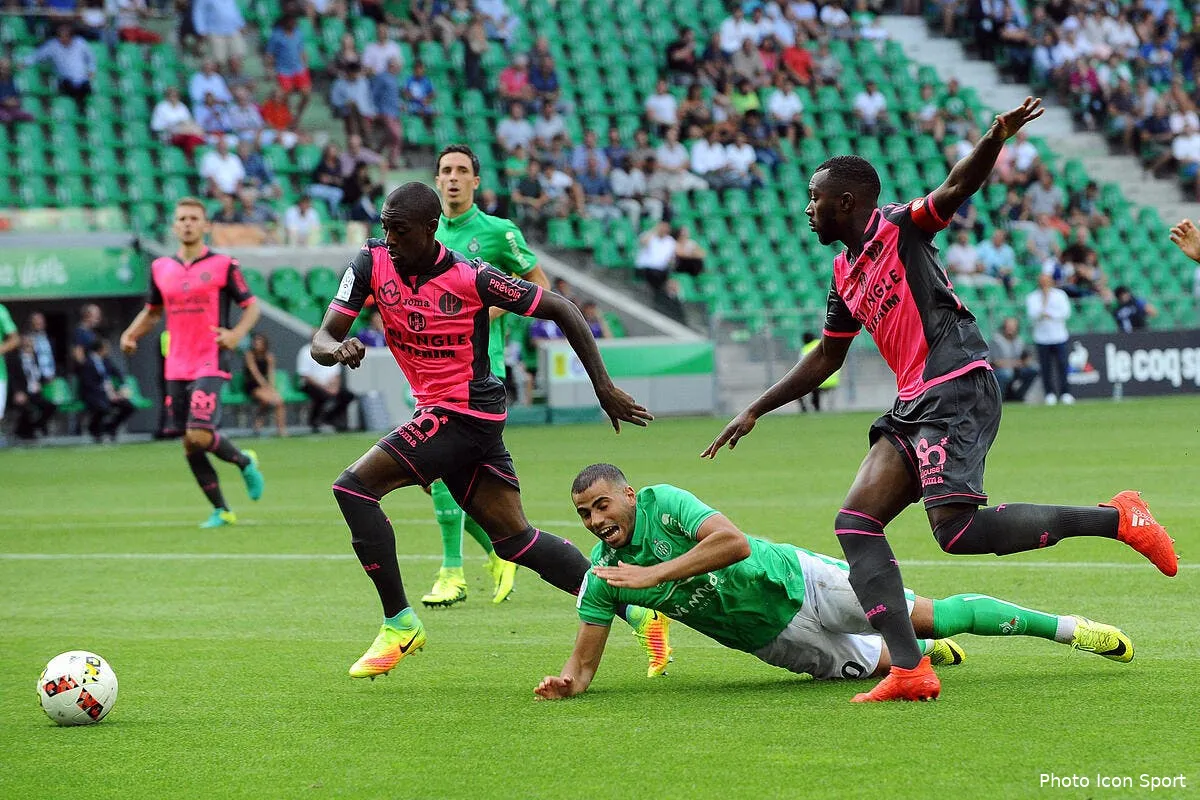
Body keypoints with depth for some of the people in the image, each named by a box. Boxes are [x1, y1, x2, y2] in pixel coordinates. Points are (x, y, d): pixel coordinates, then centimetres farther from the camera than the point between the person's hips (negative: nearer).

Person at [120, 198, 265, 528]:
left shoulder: (223, 265, -2)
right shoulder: (161, 268, 11)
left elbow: (252, 306, 2)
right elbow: (152, 311, 24)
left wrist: (236, 333, -17)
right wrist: (131, 334, 5)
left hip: (210, 365, -5)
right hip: (176, 369, 5)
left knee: (199, 435, -19)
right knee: (189, 444, 4)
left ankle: (244, 461, 12)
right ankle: (221, 510, 17)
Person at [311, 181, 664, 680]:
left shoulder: (470, 278, -17)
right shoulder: (373, 262, -3)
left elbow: (560, 310, -8)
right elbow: (323, 338, -6)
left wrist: (603, 386, -6)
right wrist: (337, 349, -31)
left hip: (466, 411, -7)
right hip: (438, 413, 7)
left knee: (353, 487, -16)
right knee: (514, 538, 10)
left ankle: (399, 624, -9)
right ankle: (637, 611, 16)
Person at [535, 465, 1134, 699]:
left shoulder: (661, 502, -24)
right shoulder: (600, 578, -10)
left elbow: (734, 541, -37)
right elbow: (585, 660, -7)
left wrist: (653, 574, -37)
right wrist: (566, 681, -30)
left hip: (790, 580, -4)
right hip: (766, 639, 4)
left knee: (927, 615, -6)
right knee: (877, 664, 6)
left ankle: (1066, 626, 7)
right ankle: (928, 653, 44)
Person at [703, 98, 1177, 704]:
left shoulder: (899, 227, -2)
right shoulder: (846, 273, 21)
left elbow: (957, 188, -19)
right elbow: (825, 358, 31)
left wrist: (994, 140, -40)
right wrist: (754, 412, 31)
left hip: (957, 388, -9)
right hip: (913, 408, 9)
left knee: (956, 530, -23)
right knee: (855, 525, -5)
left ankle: (1115, 518, -8)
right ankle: (909, 670, -13)